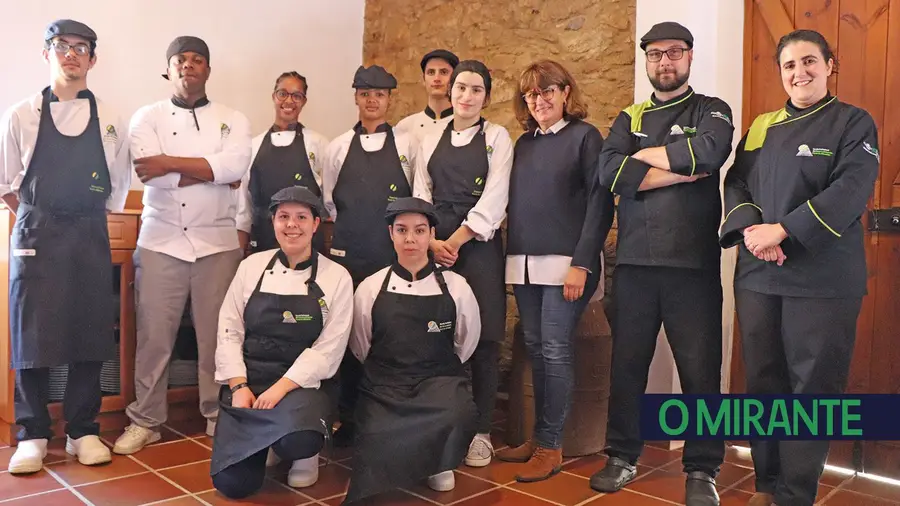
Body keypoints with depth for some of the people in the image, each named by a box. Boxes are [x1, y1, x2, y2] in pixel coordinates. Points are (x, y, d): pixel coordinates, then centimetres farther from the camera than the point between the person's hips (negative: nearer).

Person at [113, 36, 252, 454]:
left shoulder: (232, 119, 7)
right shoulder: (148, 117, 6)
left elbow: (235, 165, -13)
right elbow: (151, 176, -11)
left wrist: (170, 162, -13)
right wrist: (214, 172, -10)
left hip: (217, 242, 0)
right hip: (161, 240, 0)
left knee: (216, 335, 6)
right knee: (154, 335, 4)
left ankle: (218, 416, 21)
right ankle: (145, 420, 19)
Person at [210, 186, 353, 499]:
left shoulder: (337, 278, -3)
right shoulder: (252, 266, 5)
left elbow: (328, 349, -8)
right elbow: (229, 331, 4)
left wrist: (280, 389, -17)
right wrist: (239, 386, -9)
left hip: (302, 383, -2)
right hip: (248, 378, 2)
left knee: (297, 439, -35)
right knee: (232, 483, -11)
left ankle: (305, 454, 4)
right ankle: (265, 443, 23)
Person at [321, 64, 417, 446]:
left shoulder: (406, 145, 3)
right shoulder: (338, 147, 7)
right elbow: (329, 201, 13)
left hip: (393, 253, -1)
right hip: (348, 253, 1)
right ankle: (348, 417, 18)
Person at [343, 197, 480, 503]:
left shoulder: (455, 286, -1)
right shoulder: (370, 288, 0)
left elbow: (466, 343, 12)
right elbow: (360, 348, 13)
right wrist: (386, 372, 12)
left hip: (439, 381, 0)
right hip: (384, 386, 1)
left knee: (458, 415, -34)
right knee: (380, 452, -25)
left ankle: (438, 461, 3)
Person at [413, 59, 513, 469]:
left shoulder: (497, 137, 4)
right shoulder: (431, 141, 14)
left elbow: (493, 200, -6)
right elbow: (421, 196, 8)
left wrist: (455, 241, -10)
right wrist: (432, 242, -7)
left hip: (478, 246, -2)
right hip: (433, 246, 3)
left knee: (483, 338, -2)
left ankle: (480, 430, 9)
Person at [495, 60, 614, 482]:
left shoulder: (585, 136, -2)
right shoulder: (524, 143, 16)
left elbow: (600, 203, -9)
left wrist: (581, 263, -16)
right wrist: (512, 257, 11)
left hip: (564, 262, -6)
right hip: (524, 263, 6)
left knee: (555, 350, -5)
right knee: (535, 349, 9)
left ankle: (551, 446, 6)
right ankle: (538, 437, 20)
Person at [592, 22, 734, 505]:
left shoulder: (711, 110, 7)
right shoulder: (629, 119, 14)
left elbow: (710, 151, -17)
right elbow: (610, 172, -6)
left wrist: (645, 156, -5)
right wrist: (681, 172, -10)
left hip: (694, 264, -2)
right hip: (634, 263, 3)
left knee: (700, 369, 3)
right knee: (627, 364, 10)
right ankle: (623, 457, 25)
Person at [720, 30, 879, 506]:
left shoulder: (853, 123, 2)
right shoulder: (761, 127, 14)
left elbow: (850, 191, -12)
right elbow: (736, 183, 7)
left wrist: (783, 230, -20)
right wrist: (751, 230, -13)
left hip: (823, 279, -4)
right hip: (757, 275, 4)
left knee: (813, 388, 0)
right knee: (763, 381, 9)